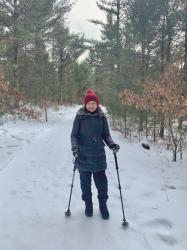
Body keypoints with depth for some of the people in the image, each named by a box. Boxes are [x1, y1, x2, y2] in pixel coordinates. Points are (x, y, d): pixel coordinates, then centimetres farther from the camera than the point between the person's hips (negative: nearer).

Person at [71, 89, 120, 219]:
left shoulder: (101, 117, -1)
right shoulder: (80, 117, -5)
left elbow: (106, 134, 7)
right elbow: (74, 135, -1)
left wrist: (112, 144, -10)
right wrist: (75, 147, -16)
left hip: (98, 155, 1)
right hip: (83, 155, 0)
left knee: (101, 181, 2)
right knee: (85, 181, 12)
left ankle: (103, 204, 24)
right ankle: (88, 203, 32)